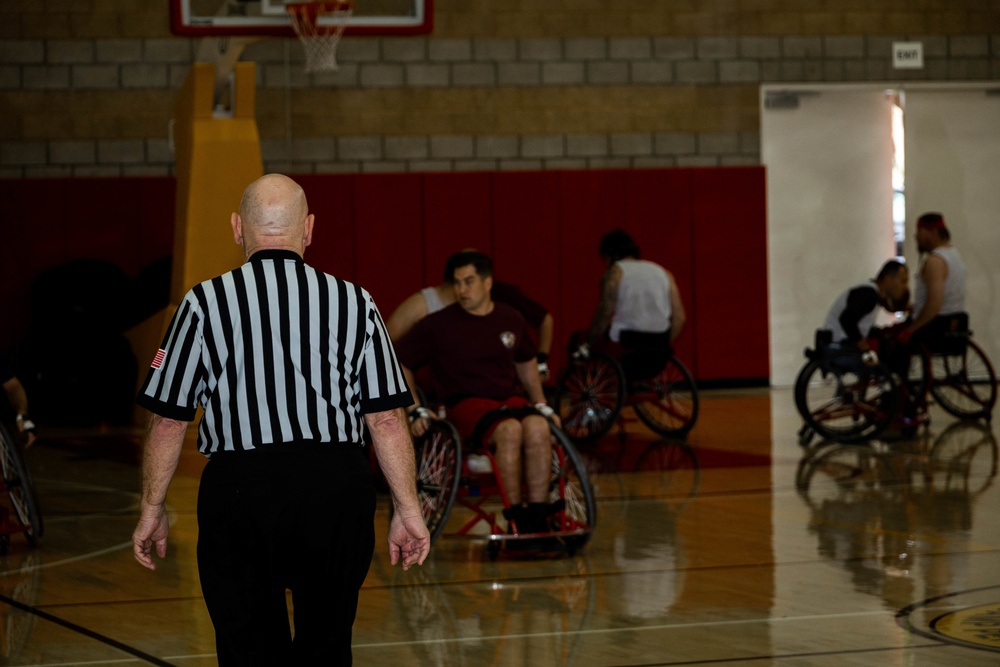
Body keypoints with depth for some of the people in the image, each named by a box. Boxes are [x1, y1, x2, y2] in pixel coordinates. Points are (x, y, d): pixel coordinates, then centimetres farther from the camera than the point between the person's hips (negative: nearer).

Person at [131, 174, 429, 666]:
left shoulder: (204, 303, -1)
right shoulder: (353, 302, 2)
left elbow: (168, 421, 1)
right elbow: (387, 418, 1)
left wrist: (152, 507, 11)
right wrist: (406, 508, 8)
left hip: (238, 489, -2)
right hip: (339, 487, 2)